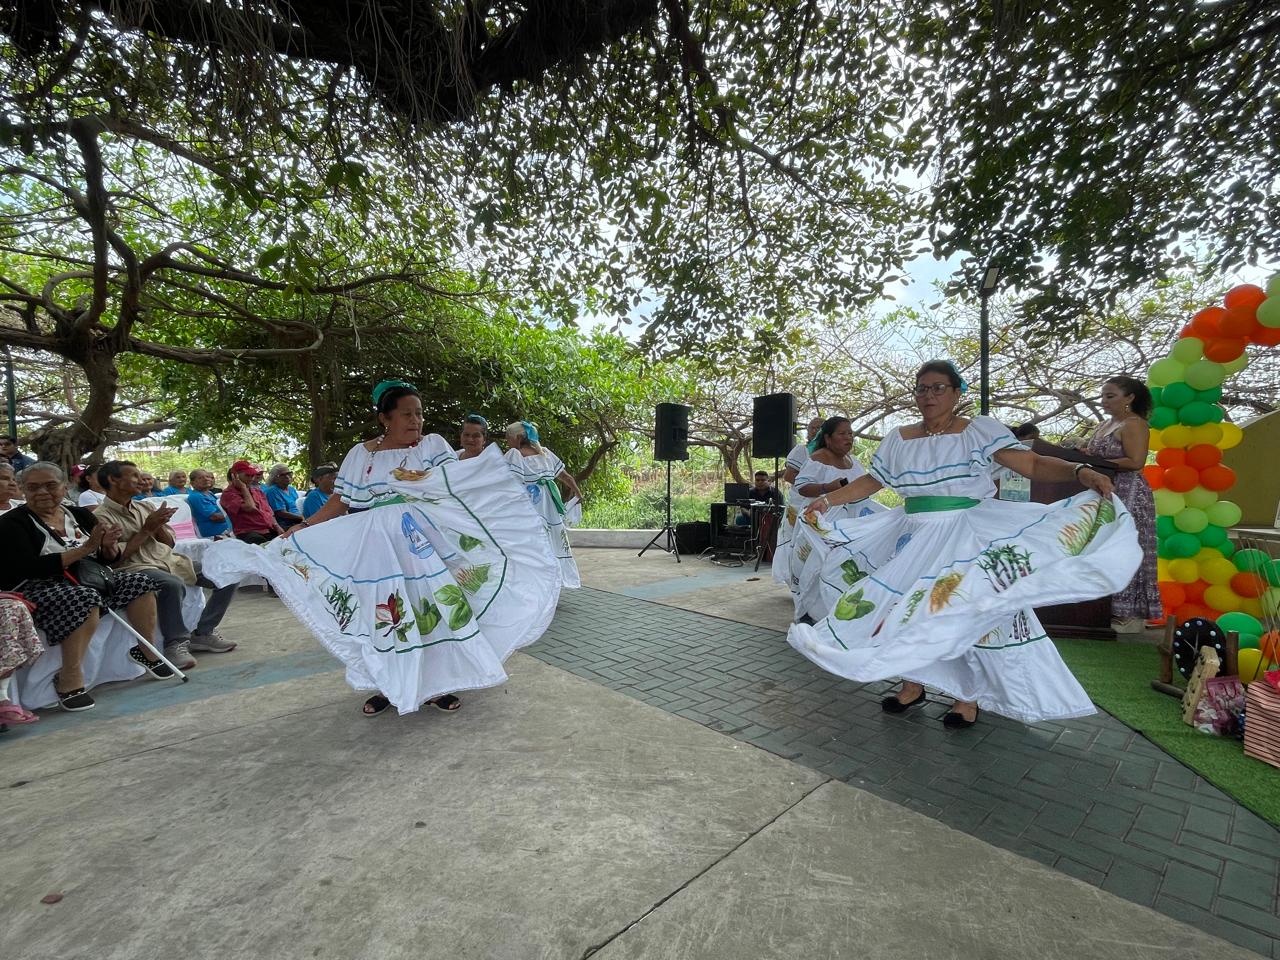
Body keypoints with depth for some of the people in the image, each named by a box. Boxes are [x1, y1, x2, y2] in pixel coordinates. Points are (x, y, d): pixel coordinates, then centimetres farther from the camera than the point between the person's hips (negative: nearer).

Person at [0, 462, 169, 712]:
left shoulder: (79, 515, 9)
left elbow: (108, 559, 12)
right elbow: (29, 568, -19)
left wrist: (109, 545, -13)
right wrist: (85, 549, -23)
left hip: (85, 581, 6)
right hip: (37, 589, -6)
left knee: (138, 582, -15)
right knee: (83, 599, -36)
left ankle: (147, 650, -2)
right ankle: (69, 678, -26)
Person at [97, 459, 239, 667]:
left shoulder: (146, 507, 17)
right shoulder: (101, 517, -2)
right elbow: (115, 558, -11)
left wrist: (159, 525, -2)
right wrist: (146, 530, -10)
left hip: (169, 560, 7)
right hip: (134, 568, -7)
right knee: (173, 585, -40)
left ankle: (203, 633, 0)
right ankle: (176, 643, -22)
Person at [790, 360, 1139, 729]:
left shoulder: (980, 430, -6)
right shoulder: (898, 439, 6)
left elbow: (1034, 464, -13)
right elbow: (870, 482, 11)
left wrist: (1080, 471, -31)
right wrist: (826, 499, 4)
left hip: (967, 539, -4)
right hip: (914, 538, 4)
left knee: (967, 612, 3)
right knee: (904, 607, 8)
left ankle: (970, 696, 23)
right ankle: (913, 684, 27)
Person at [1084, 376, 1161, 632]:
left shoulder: (1134, 424, -8)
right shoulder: (1105, 425, 18)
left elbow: (1135, 462, -18)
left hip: (1128, 495, -9)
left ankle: (1132, 615, 2)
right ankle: (1115, 610, 15)